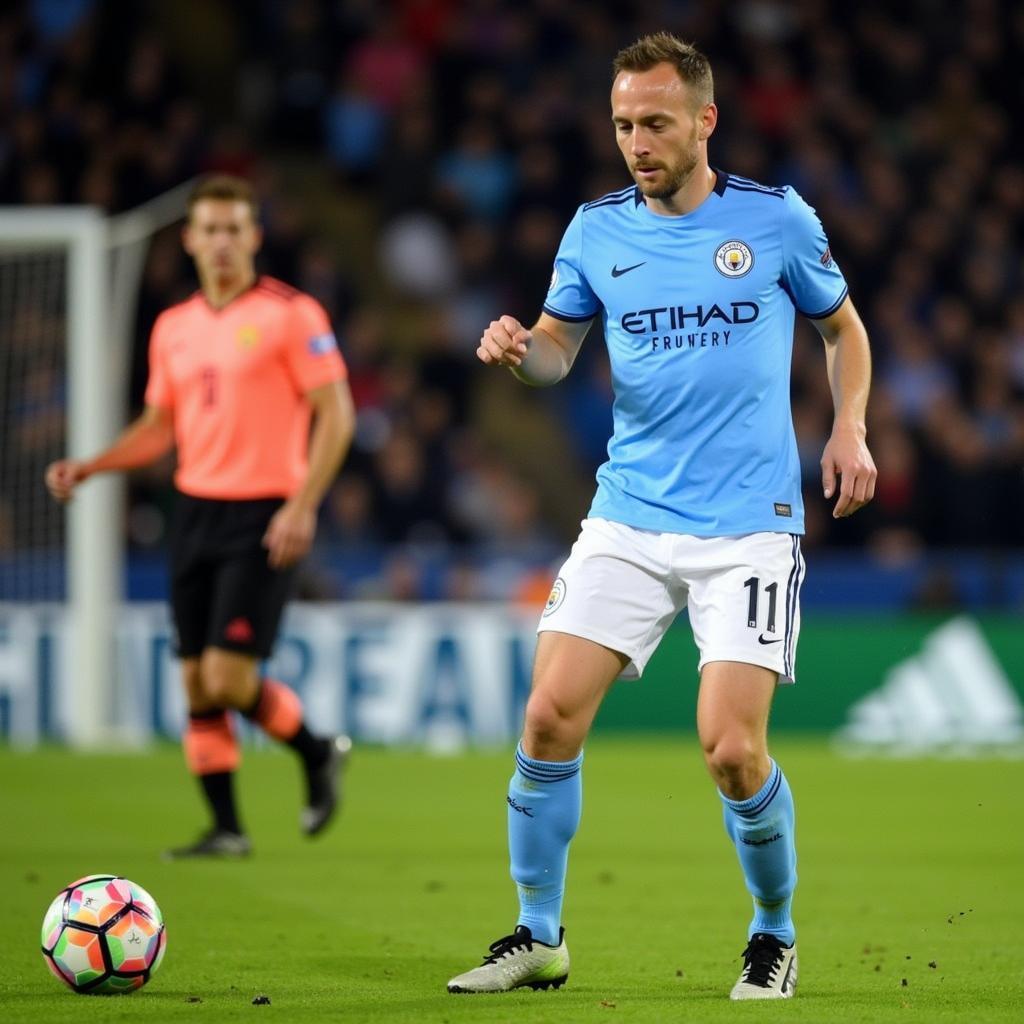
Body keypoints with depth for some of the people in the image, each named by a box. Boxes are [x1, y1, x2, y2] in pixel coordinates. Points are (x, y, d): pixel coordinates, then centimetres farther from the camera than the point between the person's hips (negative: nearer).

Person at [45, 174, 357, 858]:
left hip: (263, 518, -6)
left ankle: (317, 752, 14)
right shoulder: (174, 328, 12)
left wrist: (302, 506, -18)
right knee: (197, 682, 3)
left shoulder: (290, 314, -6)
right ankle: (227, 828, 11)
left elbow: (335, 415, -9)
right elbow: (160, 427, 20)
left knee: (229, 678, -13)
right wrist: (88, 468, 6)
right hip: (196, 512, 6)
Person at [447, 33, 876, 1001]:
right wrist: (519, 349, -11)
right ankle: (538, 938, 9)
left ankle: (775, 938, 13)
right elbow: (559, 346, 12)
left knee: (731, 747, -12)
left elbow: (841, 325, 14)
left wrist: (849, 429, 0)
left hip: (748, 523, -3)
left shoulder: (775, 219, -1)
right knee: (549, 714, -8)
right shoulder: (597, 229, 5)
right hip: (629, 515, 3)